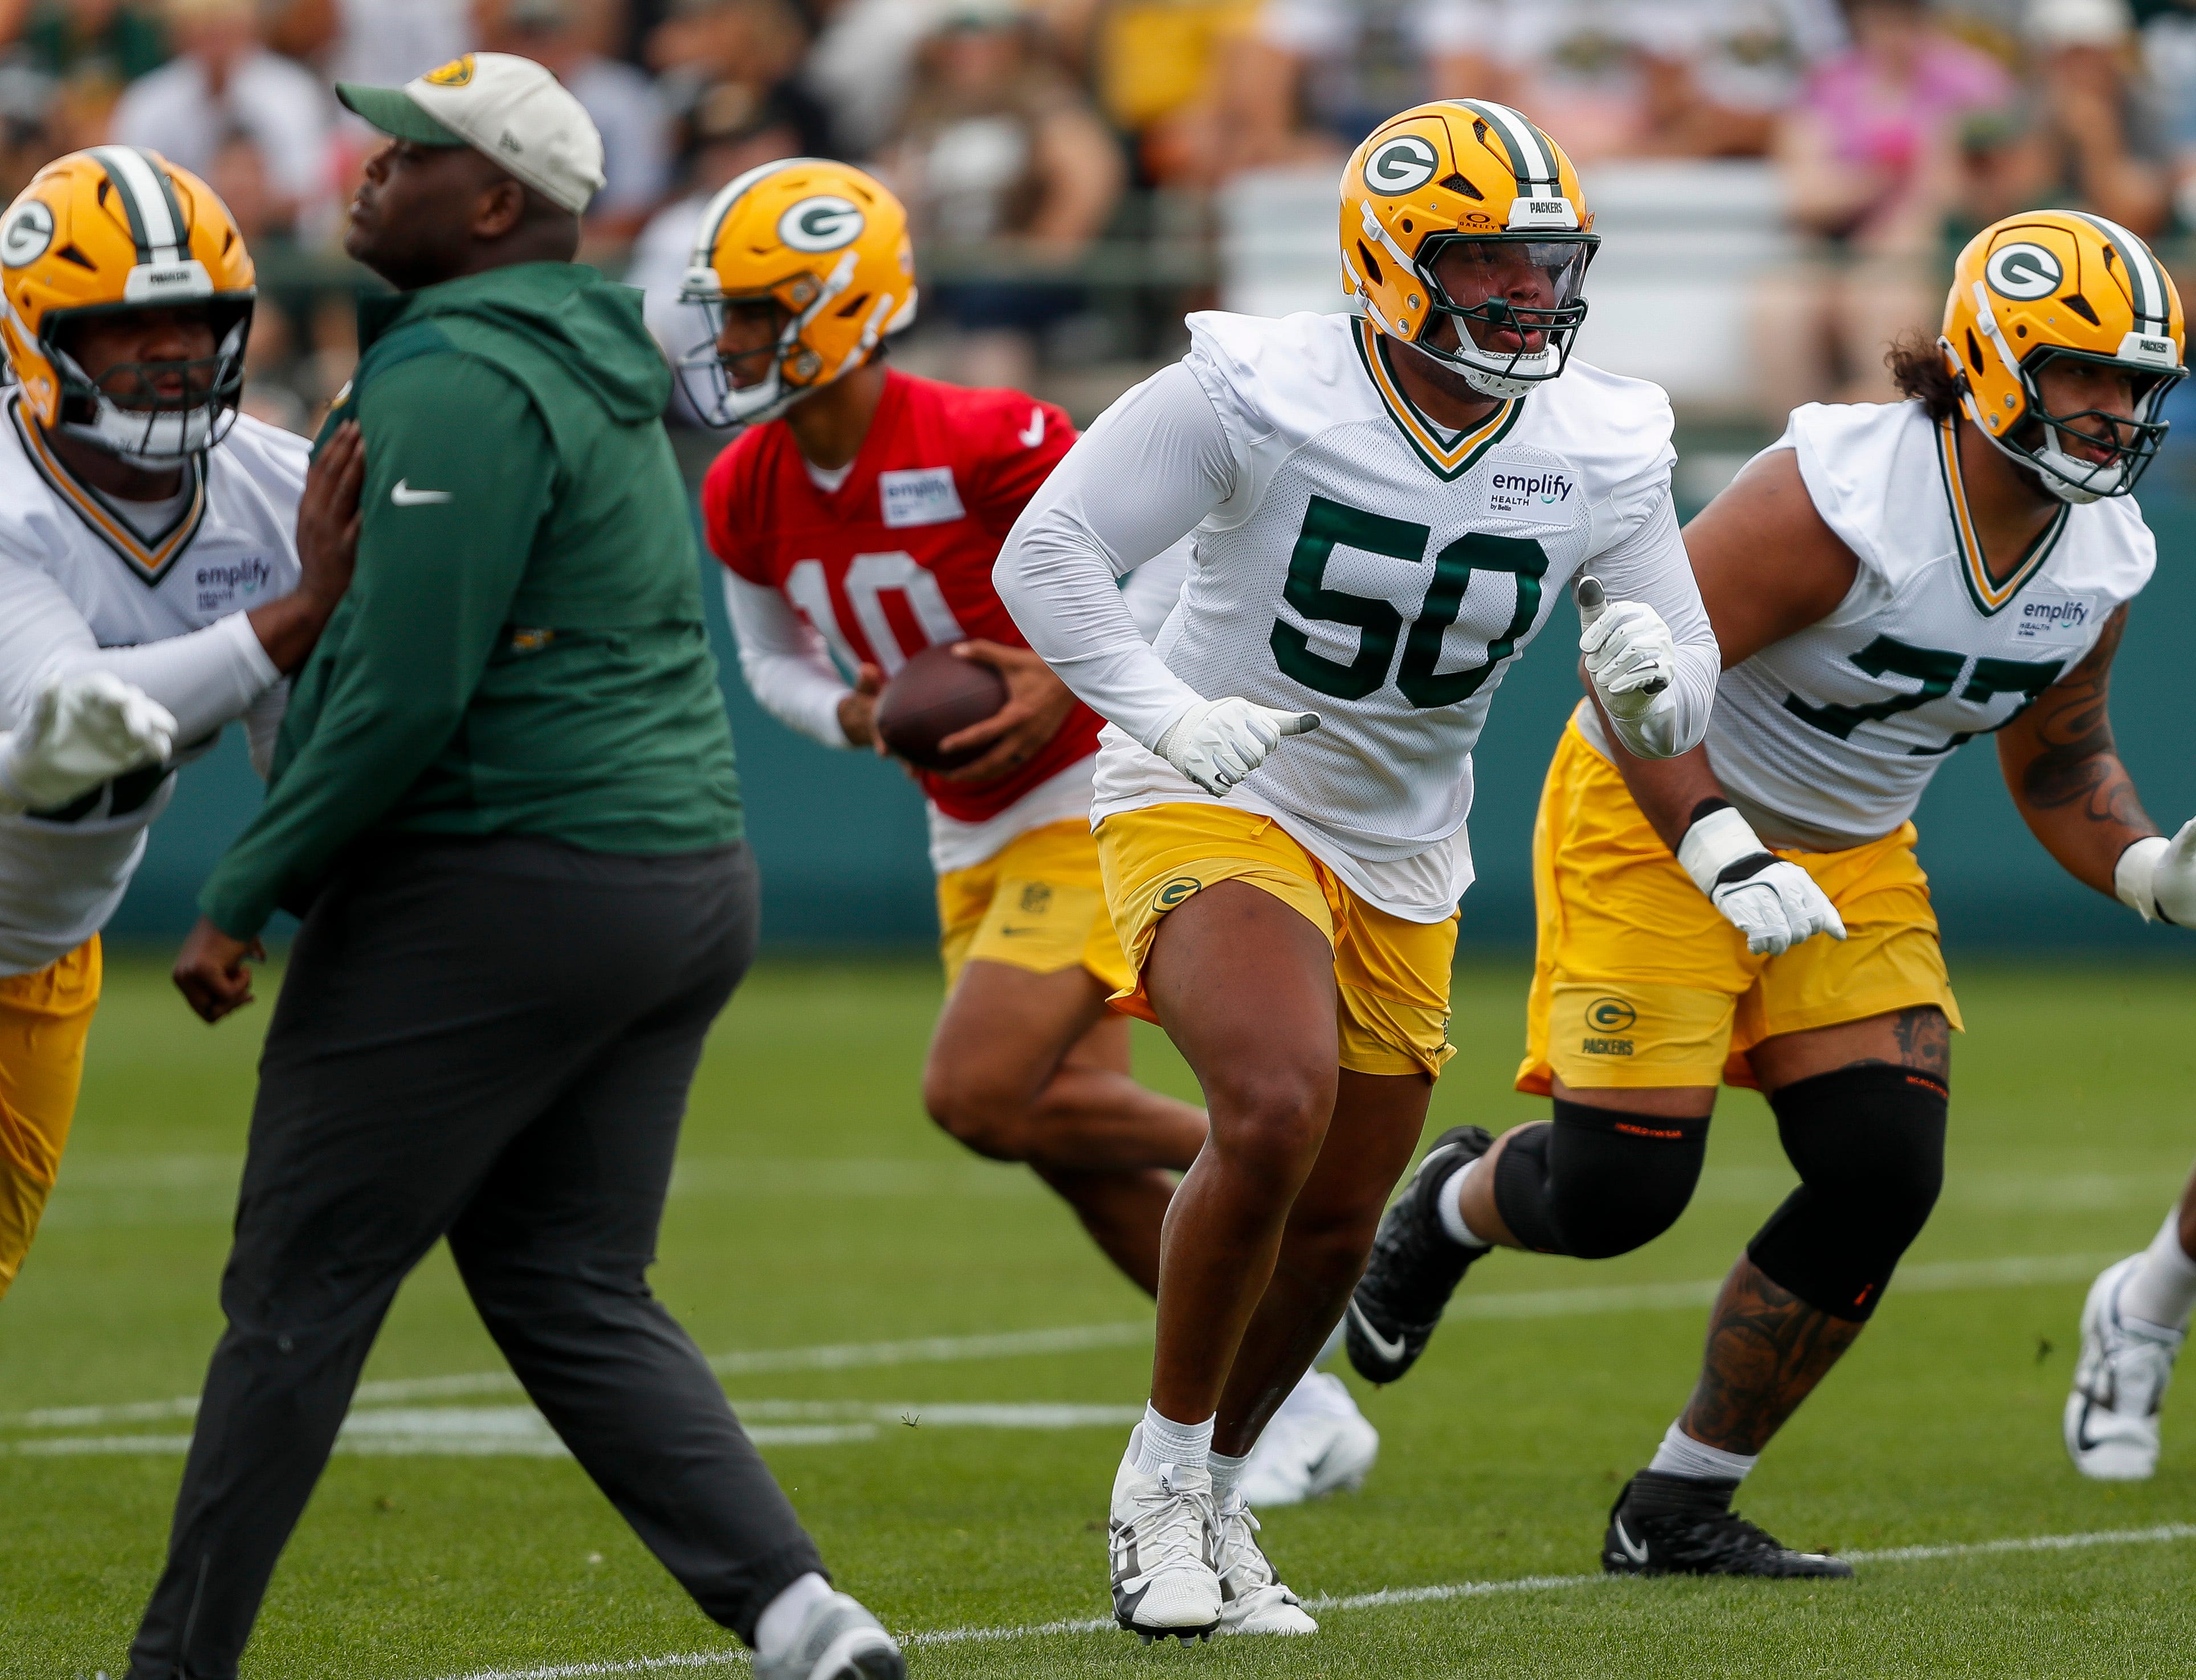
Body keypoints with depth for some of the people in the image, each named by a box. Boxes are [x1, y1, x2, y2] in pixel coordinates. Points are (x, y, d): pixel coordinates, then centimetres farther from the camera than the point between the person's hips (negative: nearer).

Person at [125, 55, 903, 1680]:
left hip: (501, 879, -9)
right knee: (571, 1290, 12)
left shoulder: (459, 384, -15)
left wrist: (242, 896, -12)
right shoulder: (599, 372, 16)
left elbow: (406, 693, -20)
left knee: (302, 1289, 2)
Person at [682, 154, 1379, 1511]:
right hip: (976, 838, 8)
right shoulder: (749, 497, -2)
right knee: (1076, 1144, 6)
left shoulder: (981, 447, -24)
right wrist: (858, 717, -8)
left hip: (1098, 802, -8)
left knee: (979, 1096, -19)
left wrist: (1073, 678, -23)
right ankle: (1303, 1411, 17)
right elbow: (772, 660, 14)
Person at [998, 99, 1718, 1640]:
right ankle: (1164, 1472, -12)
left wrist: (1652, 678, -24)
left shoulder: (1600, 455, -5)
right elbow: (1048, 551, -15)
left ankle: (1211, 1497, 36)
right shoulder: (1257, 396, -18)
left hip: (1402, 860, 6)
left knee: (1333, 1230, 11)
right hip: (1216, 812, -6)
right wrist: (1166, 714, -27)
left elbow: (1685, 701, 0)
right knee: (1279, 1107, -30)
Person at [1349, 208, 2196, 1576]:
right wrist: (1724, 857, -33)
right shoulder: (1841, 499, -28)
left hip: (1848, 853, 7)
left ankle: (1680, 1512, 6)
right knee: (1620, 1187, -13)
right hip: (1660, 813, -7)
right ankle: (1460, 1203, 27)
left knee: (1884, 1178, -8)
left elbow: (2059, 759, 11)